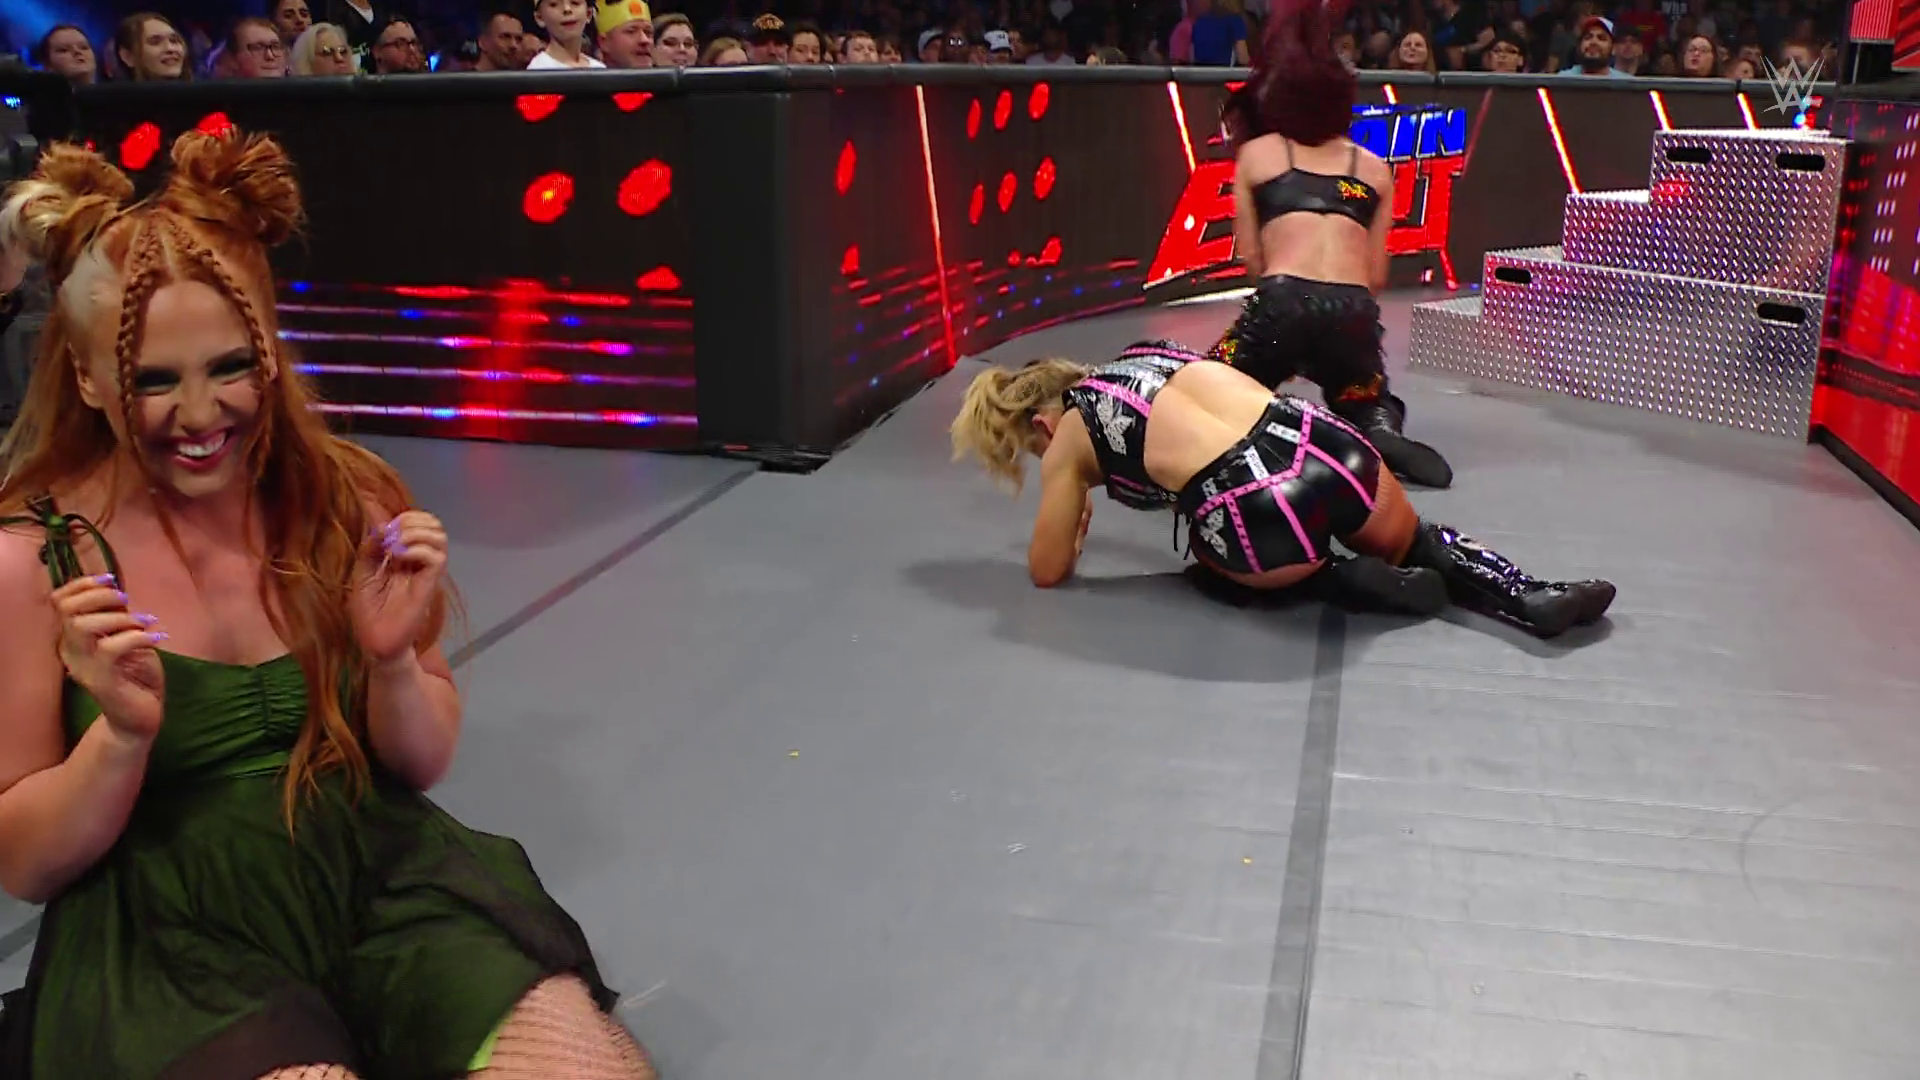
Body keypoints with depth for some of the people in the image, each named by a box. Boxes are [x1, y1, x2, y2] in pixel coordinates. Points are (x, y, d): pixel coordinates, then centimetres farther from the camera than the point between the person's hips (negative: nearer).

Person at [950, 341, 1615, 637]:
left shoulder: (1066, 445, 13)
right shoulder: (1144, 351, 27)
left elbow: (1048, 571, 21)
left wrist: (1075, 524, 41)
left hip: (1258, 520, -5)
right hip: (1323, 452, 5)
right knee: (1414, 547, 32)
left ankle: (1345, 582, 7)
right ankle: (1532, 599, 7)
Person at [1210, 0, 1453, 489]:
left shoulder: (1256, 153, 14)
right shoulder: (1374, 168, 18)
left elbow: (1252, 259, 9)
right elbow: (1375, 276, 12)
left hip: (1284, 303, -2)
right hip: (1355, 312, 2)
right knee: (1371, 412, 29)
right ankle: (1381, 433, -8)